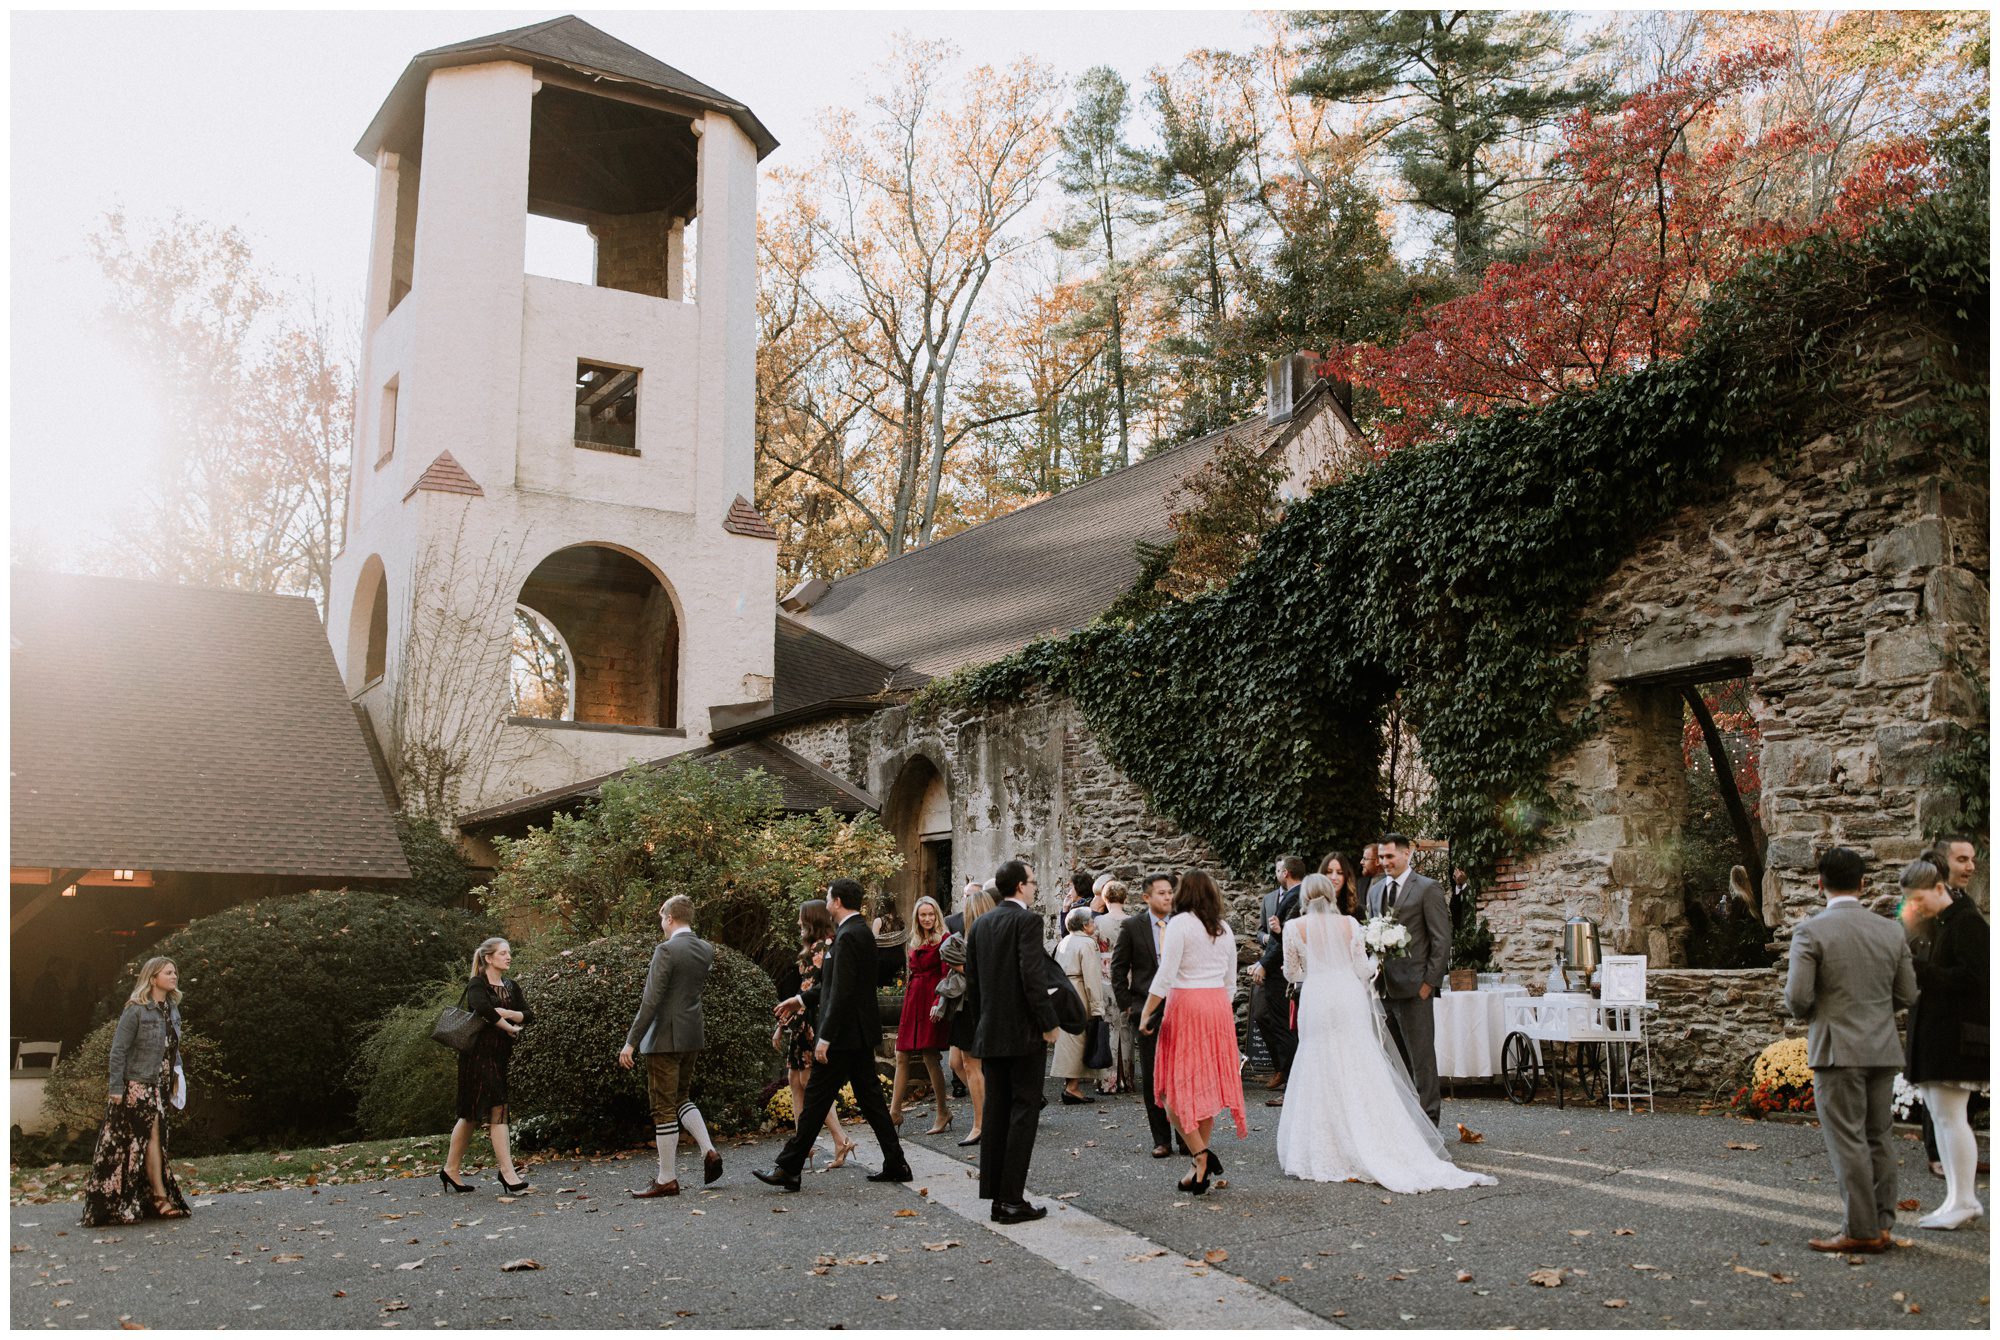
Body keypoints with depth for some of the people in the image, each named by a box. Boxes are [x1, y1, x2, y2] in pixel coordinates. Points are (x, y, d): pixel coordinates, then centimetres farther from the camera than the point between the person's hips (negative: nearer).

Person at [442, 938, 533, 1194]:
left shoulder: (511, 986, 14)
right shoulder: (477, 985, -6)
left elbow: (528, 1016, 4)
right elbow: (484, 1009, -27)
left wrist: (503, 1012, -13)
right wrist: (509, 1027, -16)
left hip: (499, 1056, 7)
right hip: (478, 1054, -7)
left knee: (472, 1114, 12)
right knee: (497, 1110, -13)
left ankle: (450, 1169, 21)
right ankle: (507, 1173, -15)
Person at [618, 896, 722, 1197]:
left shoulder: (666, 950, -16)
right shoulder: (706, 950, 6)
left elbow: (651, 1001, -18)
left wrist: (631, 1042, -13)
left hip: (665, 1038, -8)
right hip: (693, 1037, 8)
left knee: (664, 1108, 0)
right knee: (680, 1098, 23)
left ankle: (666, 1179, 6)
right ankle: (709, 1151, 9)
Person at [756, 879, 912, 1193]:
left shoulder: (848, 936, -18)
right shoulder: (861, 931, 12)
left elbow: (842, 992, -23)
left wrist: (825, 1037, -22)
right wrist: (801, 1000, 22)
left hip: (844, 1034, -10)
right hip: (860, 1032, 10)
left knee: (816, 1098, -3)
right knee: (869, 1096, 13)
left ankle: (788, 1168, 4)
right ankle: (896, 1164, 16)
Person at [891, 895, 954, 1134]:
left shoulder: (943, 940, -6)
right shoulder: (915, 943, 17)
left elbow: (947, 975, -11)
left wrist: (939, 1002, -21)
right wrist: (908, 1001, 16)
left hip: (932, 1000, -8)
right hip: (913, 1001, 8)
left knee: (929, 1056, -7)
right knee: (901, 1056, 5)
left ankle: (943, 1112, 5)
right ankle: (895, 1111, 9)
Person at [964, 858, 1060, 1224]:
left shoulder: (979, 925, 11)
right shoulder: (1027, 921, -11)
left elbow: (972, 982, 13)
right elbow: (1033, 977, -19)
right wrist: (1049, 1024, -11)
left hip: (990, 1033, 7)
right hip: (1024, 1033, -7)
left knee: (995, 1112, 10)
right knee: (1024, 1111, -2)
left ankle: (995, 1197, 13)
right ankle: (1013, 1199, -3)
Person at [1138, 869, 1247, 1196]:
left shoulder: (1180, 924, -8)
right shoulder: (1224, 929, 12)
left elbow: (1165, 974, -14)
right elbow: (1230, 981, 16)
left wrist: (1146, 1013, -9)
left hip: (1185, 1004, -6)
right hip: (1219, 1006, 6)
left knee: (1177, 1085, 0)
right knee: (1207, 1083, 12)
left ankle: (1201, 1155, -12)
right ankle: (1203, 1157, 15)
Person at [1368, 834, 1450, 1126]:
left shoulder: (1427, 889, -4)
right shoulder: (1375, 891, 15)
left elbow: (1442, 939, -7)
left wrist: (1430, 981, -11)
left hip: (1413, 985, -6)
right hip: (1383, 986, 6)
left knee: (1421, 1054, -2)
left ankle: (1428, 1117, 4)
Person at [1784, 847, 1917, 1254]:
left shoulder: (1811, 931, -12)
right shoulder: (1891, 931, 3)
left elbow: (1797, 997, -16)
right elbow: (1907, 995, 7)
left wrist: (1807, 1015, 6)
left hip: (1837, 1050, -6)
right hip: (1883, 1049, 6)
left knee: (1847, 1140, -1)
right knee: (1877, 1138, 14)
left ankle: (1862, 1230, 2)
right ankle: (1881, 1223, 18)